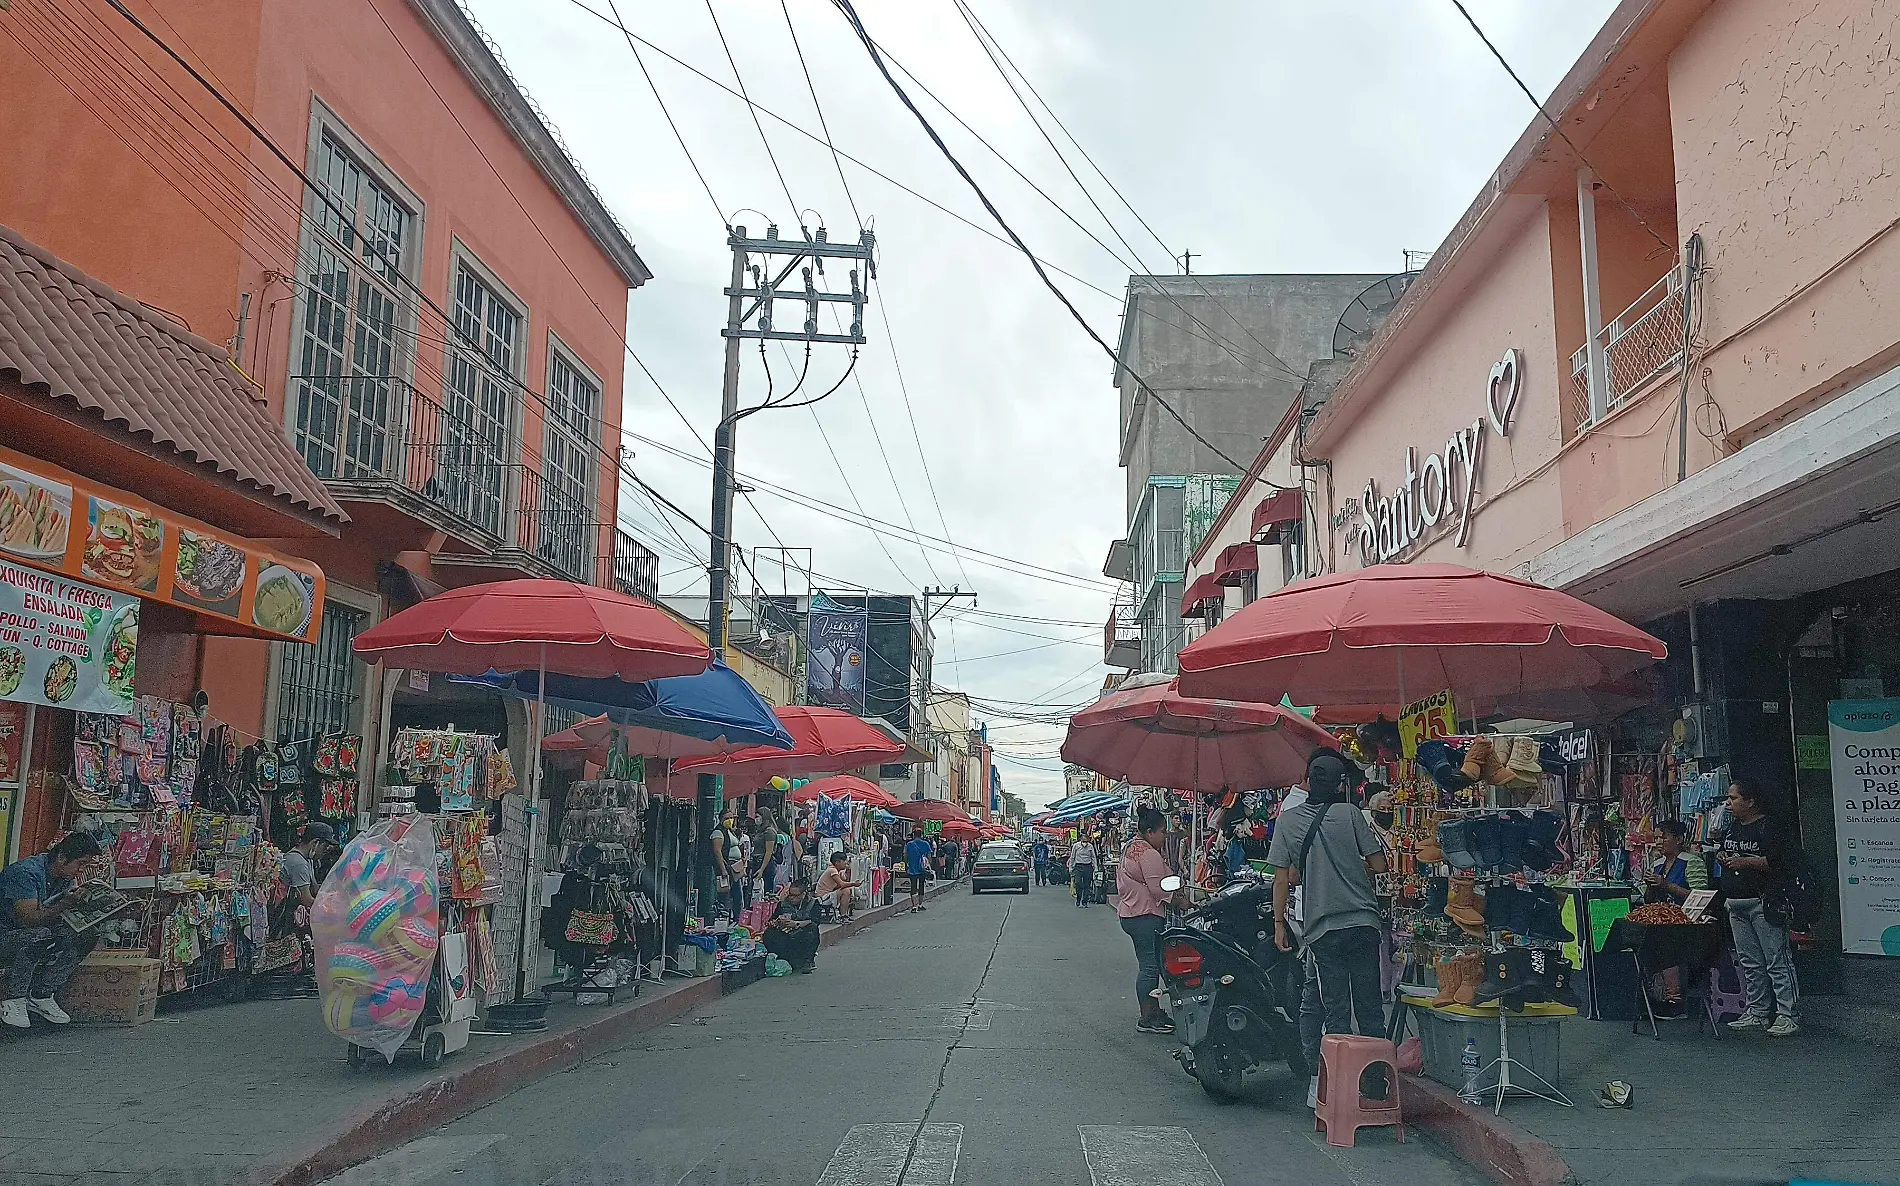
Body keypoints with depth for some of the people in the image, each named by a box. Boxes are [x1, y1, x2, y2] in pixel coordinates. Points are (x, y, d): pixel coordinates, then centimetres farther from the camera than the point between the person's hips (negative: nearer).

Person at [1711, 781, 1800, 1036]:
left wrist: (1747, 862, -18)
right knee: (1750, 962, 13)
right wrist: (1720, 856, 7)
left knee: (1777, 961, -6)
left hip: (1762, 903, -9)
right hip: (1735, 904, 9)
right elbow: (1720, 851, 30)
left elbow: (1783, 861, -18)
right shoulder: (1729, 827, 16)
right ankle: (1758, 1013, 20)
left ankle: (1788, 1015, -3)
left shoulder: (1768, 828, -10)